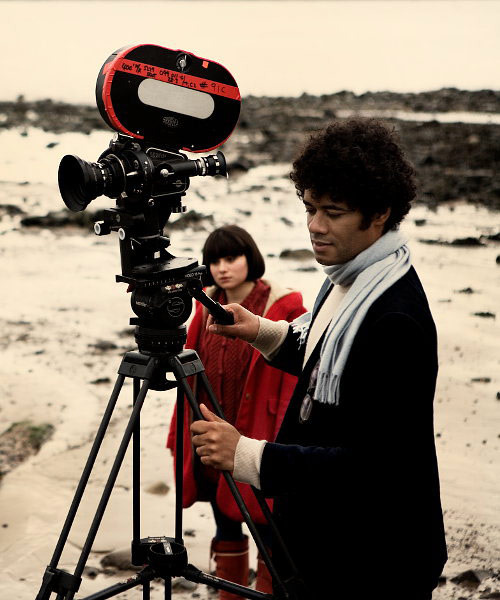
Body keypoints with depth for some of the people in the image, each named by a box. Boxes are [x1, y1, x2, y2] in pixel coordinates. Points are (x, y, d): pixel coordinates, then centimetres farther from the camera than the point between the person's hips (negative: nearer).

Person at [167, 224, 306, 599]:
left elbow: (297, 378, -10)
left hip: (261, 440, -5)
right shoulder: (208, 308, 7)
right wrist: (183, 436, 11)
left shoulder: (284, 308, -10)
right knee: (226, 528, 16)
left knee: (267, 529, 2)